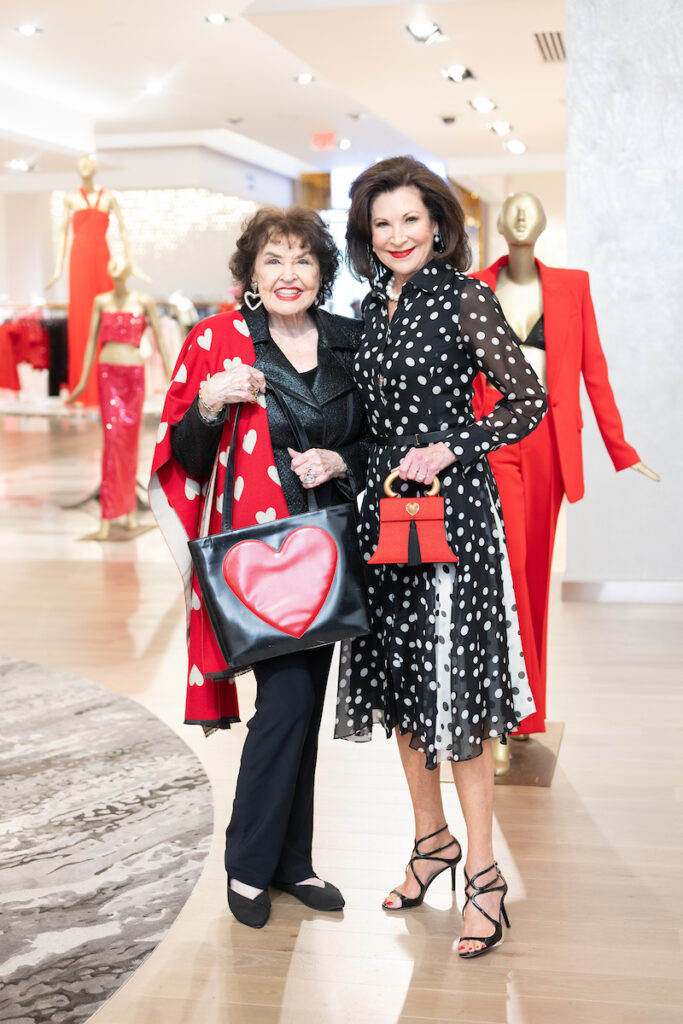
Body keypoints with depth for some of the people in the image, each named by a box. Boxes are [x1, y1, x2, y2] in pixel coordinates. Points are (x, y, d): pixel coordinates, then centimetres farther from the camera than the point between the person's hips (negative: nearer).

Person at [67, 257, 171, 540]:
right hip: (108, 373, 0)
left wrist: (170, 379, -1)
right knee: (112, 437, -9)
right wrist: (83, 381, 12)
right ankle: (108, 516, -8)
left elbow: (160, 341, 3)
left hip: (134, 374, 0)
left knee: (130, 441, 5)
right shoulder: (101, 302, 8)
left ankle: (130, 507, 23)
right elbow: (92, 341, 12)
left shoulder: (144, 302, 3)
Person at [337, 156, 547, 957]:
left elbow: (528, 399, -9)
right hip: (384, 505, 7)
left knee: (455, 681, -5)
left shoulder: (463, 298, -7)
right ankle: (431, 839, 28)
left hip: (452, 508, -7)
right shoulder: (373, 305, 12)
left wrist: (450, 450, -15)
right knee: (399, 677, 11)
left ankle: (483, 874, 5)